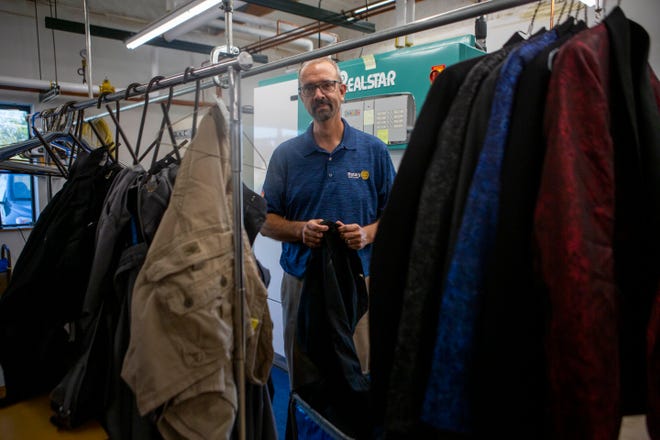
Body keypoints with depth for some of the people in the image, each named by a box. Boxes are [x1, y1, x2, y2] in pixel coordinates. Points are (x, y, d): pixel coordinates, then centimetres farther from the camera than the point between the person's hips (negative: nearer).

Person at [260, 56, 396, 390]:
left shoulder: (374, 150, 4)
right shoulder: (285, 155, 5)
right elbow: (265, 220, 5)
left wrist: (368, 233, -14)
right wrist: (300, 230, -14)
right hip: (301, 281, 1)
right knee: (303, 379, 14)